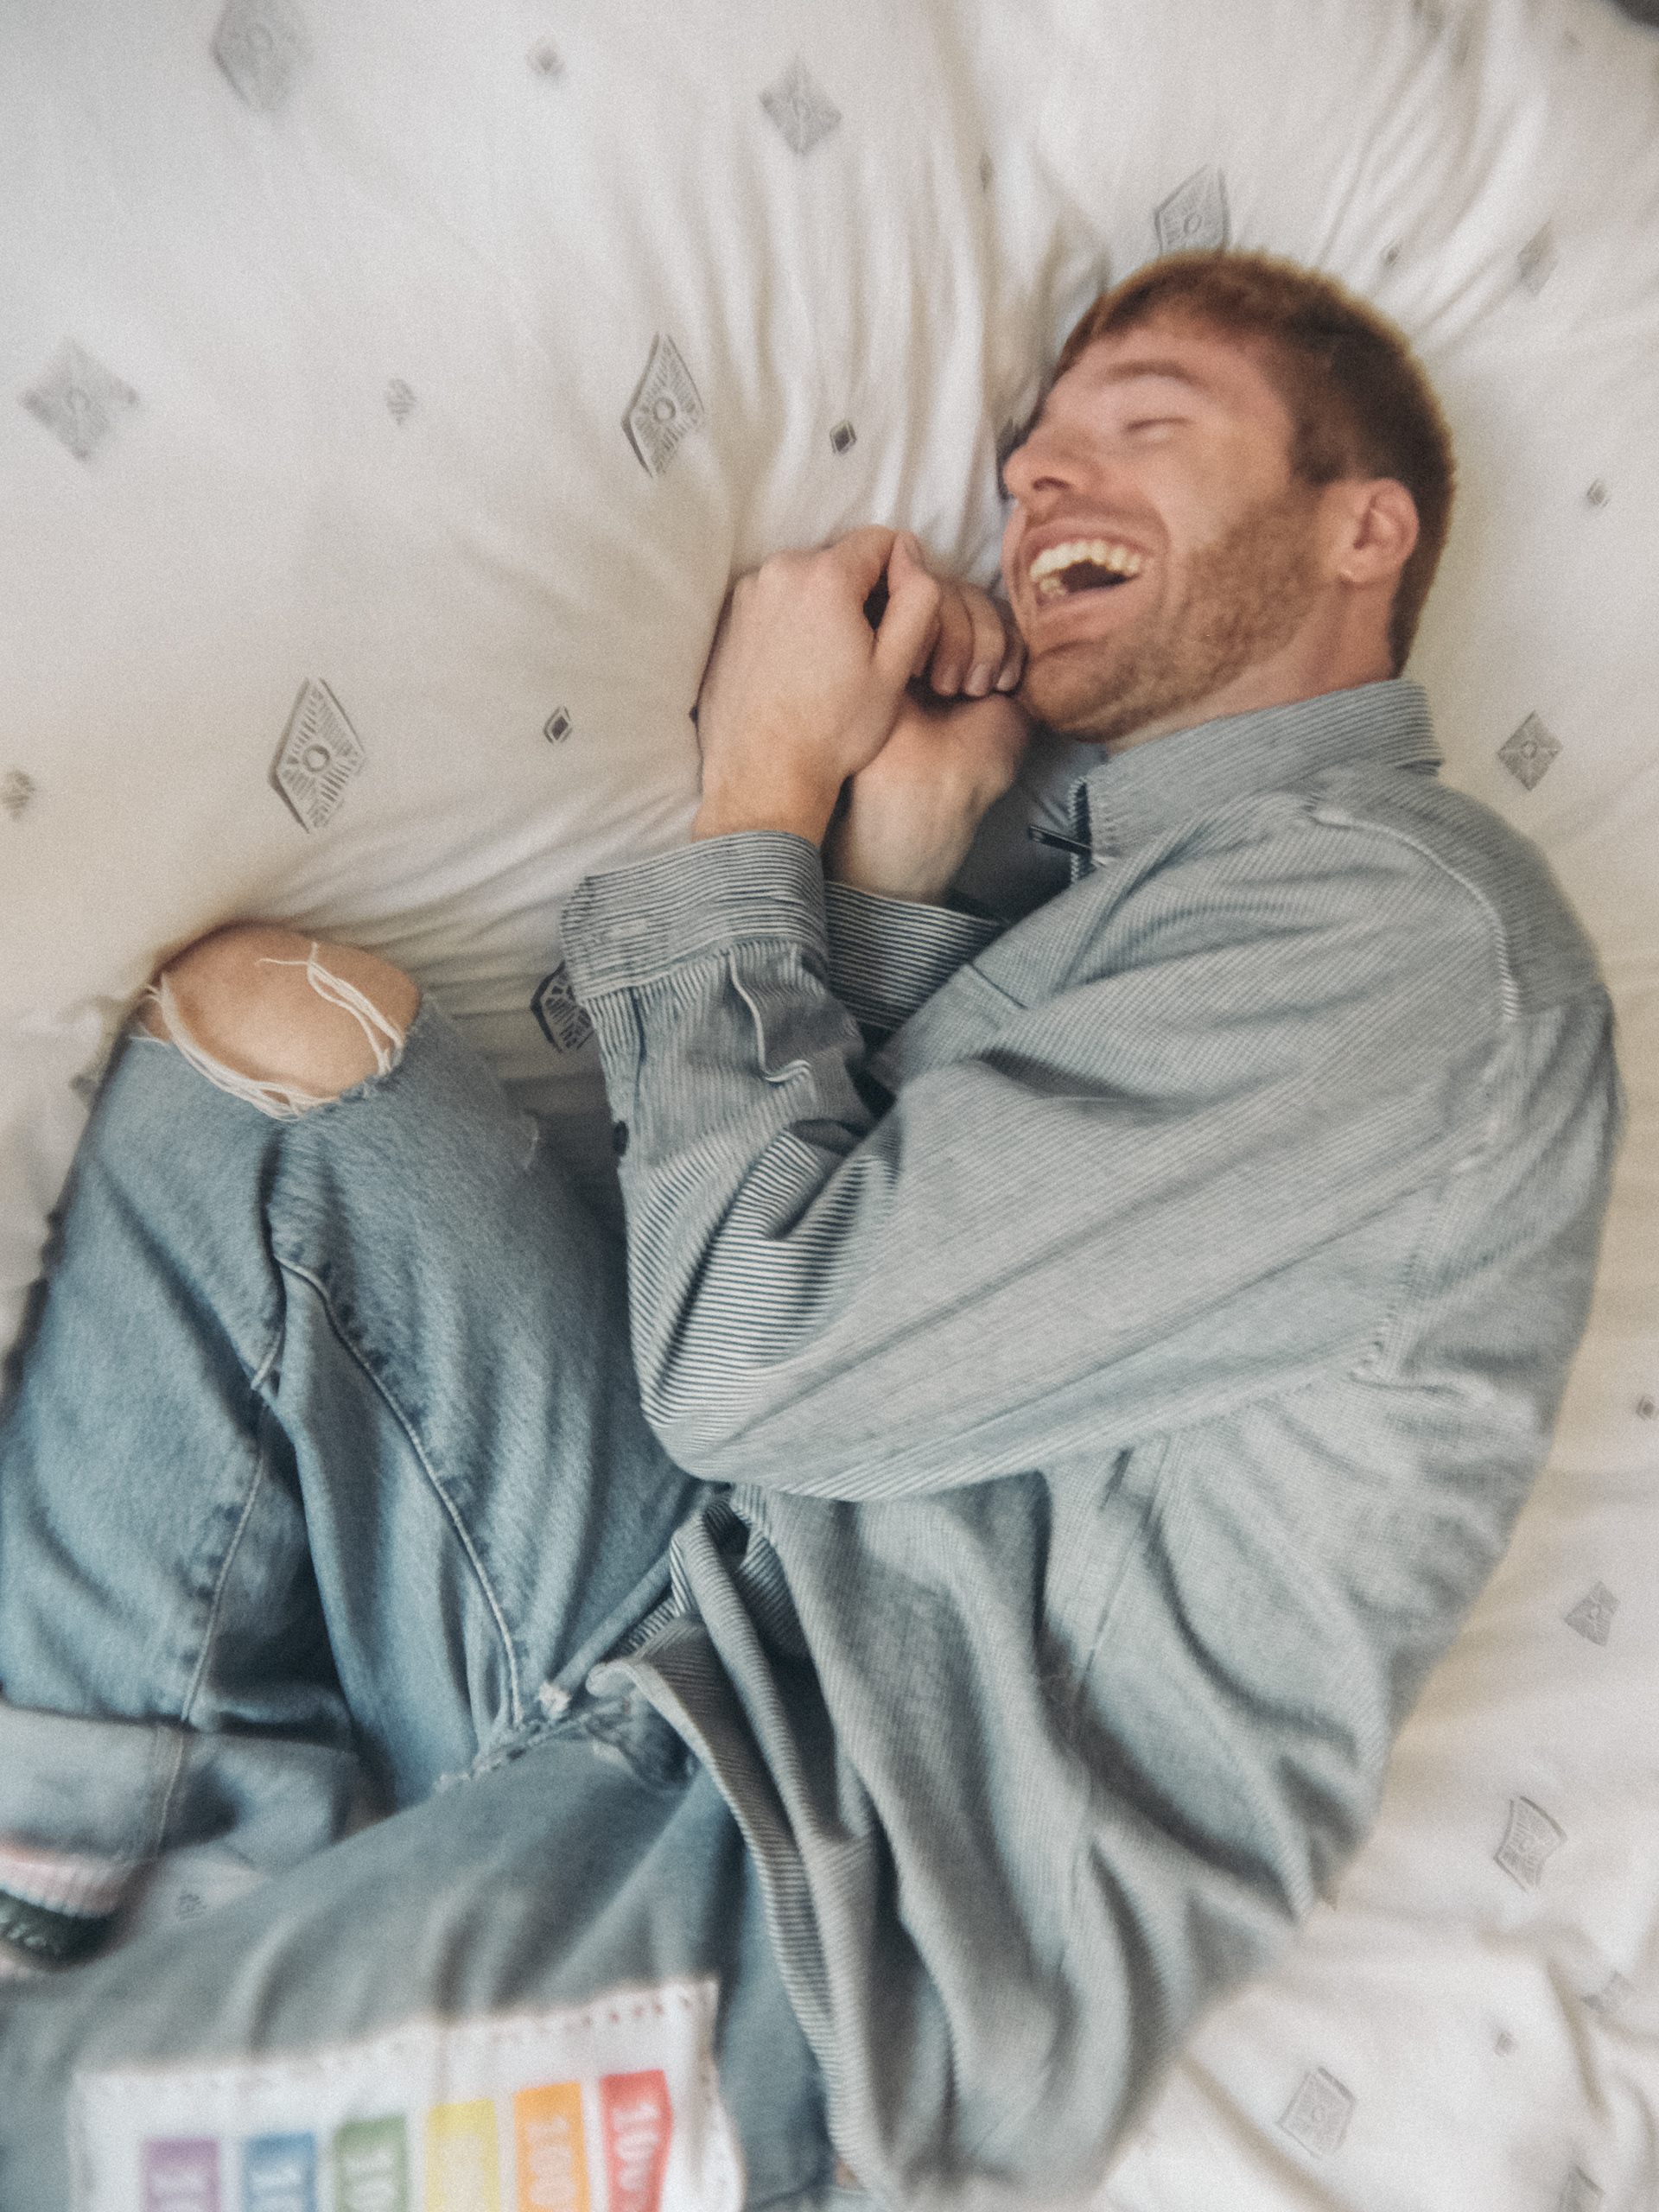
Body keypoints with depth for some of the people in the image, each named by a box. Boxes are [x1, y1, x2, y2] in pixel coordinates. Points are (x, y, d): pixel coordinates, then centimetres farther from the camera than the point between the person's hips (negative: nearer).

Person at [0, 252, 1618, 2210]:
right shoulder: (1143, 871, 14)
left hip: (829, 1892, -8)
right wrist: (878, 880, -2)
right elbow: (820, 1214, 9)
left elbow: (762, 1353, -19)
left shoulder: (1407, 923, -15)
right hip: (699, 1598, 9)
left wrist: (762, 799, -8)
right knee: (276, 1015, -1)